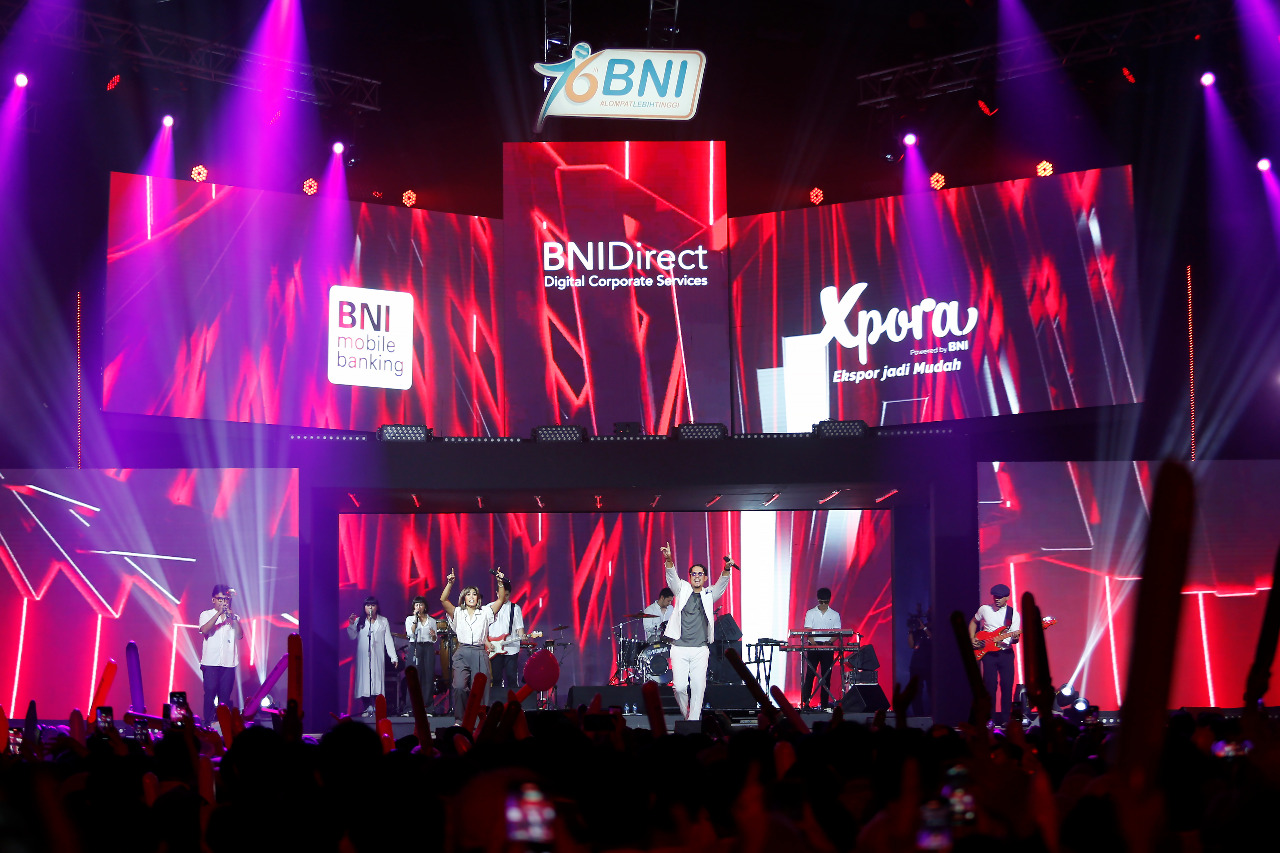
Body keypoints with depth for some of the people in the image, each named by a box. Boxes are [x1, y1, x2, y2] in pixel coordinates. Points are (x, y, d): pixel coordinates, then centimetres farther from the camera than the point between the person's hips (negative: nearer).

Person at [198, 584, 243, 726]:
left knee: (225, 694, 1)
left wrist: (232, 617, -10)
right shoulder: (207, 615, 9)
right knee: (210, 692, -8)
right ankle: (208, 722, -6)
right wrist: (219, 613, -16)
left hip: (229, 662, 2)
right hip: (211, 661, -2)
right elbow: (204, 630, -11)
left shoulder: (234, 617, 15)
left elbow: (240, 635, 1)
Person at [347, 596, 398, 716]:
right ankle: (368, 707, -6)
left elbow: (388, 640, 8)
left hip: (377, 656, 0)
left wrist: (393, 657, 1)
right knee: (364, 679, -7)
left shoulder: (383, 621, 12)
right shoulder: (359, 621, 10)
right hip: (363, 656, 0)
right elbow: (352, 636, 4)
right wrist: (351, 624, -11)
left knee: (377, 678, -8)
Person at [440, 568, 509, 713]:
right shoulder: (458, 613, 12)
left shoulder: (485, 613, 14)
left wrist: (500, 583, -6)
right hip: (462, 654, -1)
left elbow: (501, 599, 7)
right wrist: (450, 583, -11)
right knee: (459, 687, -16)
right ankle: (460, 718, -4)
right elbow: (443, 600, 0)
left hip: (480, 654, 1)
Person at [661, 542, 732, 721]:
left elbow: (721, 584, -3)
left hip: (700, 649, 1)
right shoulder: (682, 590, 10)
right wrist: (669, 560, -25)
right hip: (679, 647, -1)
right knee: (680, 686, -7)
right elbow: (672, 577, -5)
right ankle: (685, 714, 18)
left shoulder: (709, 595, 12)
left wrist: (726, 569, -24)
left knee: (698, 687, -5)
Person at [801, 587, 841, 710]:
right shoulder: (811, 613, 6)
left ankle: (825, 702, 4)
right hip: (813, 647, -1)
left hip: (828, 647, 1)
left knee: (826, 675, 1)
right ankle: (805, 701, -3)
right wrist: (813, 641, -18)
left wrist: (830, 641, -16)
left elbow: (837, 632, 3)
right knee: (810, 674, -5)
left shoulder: (835, 615, 8)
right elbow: (807, 630, -1)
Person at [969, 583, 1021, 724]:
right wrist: (973, 639, 7)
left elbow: (1015, 639, -2)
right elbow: (973, 622, 21)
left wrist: (1015, 638, -26)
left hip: (1006, 653, 0)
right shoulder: (984, 609, 4)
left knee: (1007, 686, -3)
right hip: (988, 653, 0)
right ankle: (990, 719, 3)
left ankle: (1005, 718, 6)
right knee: (990, 686, -4)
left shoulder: (1014, 614, 1)